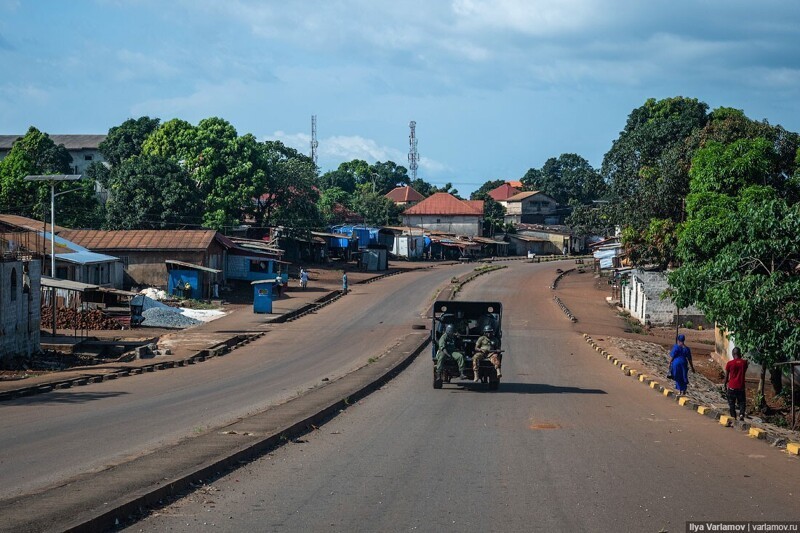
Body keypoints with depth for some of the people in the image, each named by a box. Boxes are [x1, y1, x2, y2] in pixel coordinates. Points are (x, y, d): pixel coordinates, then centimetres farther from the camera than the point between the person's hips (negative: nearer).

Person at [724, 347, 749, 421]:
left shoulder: (730, 363, -8)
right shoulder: (744, 362, -3)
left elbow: (726, 376, -1)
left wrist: (725, 385, 12)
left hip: (732, 387, -1)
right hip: (741, 387, 1)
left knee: (732, 403, 10)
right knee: (742, 402, 10)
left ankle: (733, 417, 7)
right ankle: (741, 414, -13)